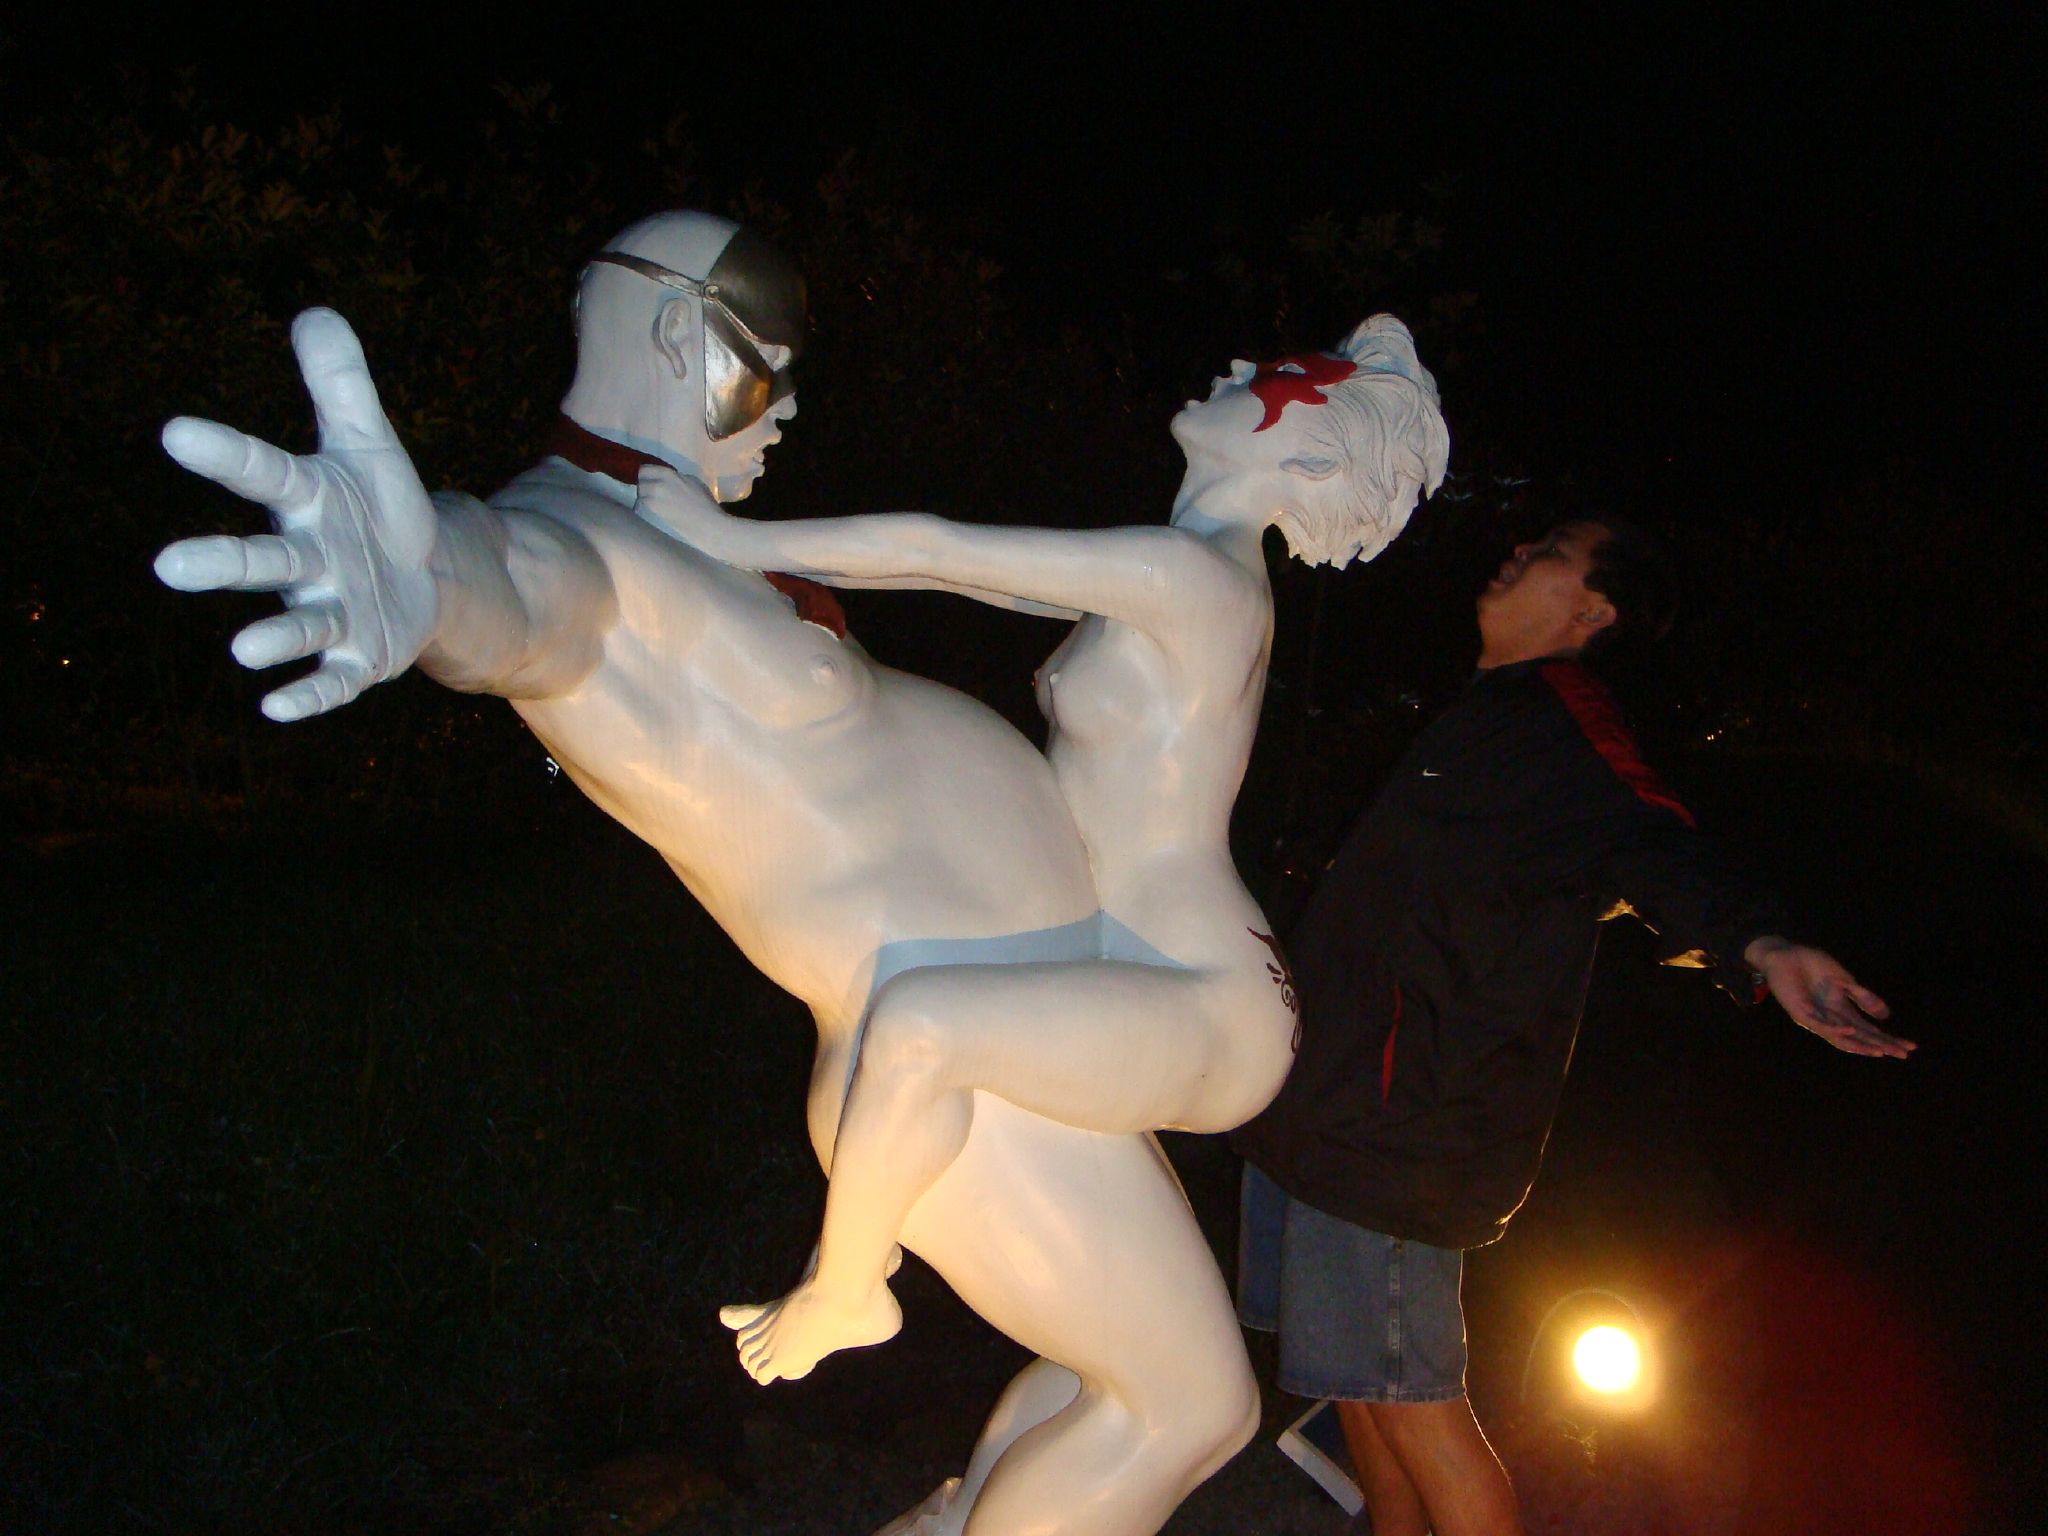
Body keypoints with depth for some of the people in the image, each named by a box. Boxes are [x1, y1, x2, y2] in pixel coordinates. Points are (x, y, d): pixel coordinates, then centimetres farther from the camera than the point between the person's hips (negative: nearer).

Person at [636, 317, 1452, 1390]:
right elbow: (962, 567, 15)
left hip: (1206, 1019, -11)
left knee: (919, 1023, -34)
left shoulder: (1193, 573, -17)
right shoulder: (1188, 579, 12)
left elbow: (931, 550, -18)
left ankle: (841, 1297, -6)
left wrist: (729, 539, -10)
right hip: (1153, 984, 11)